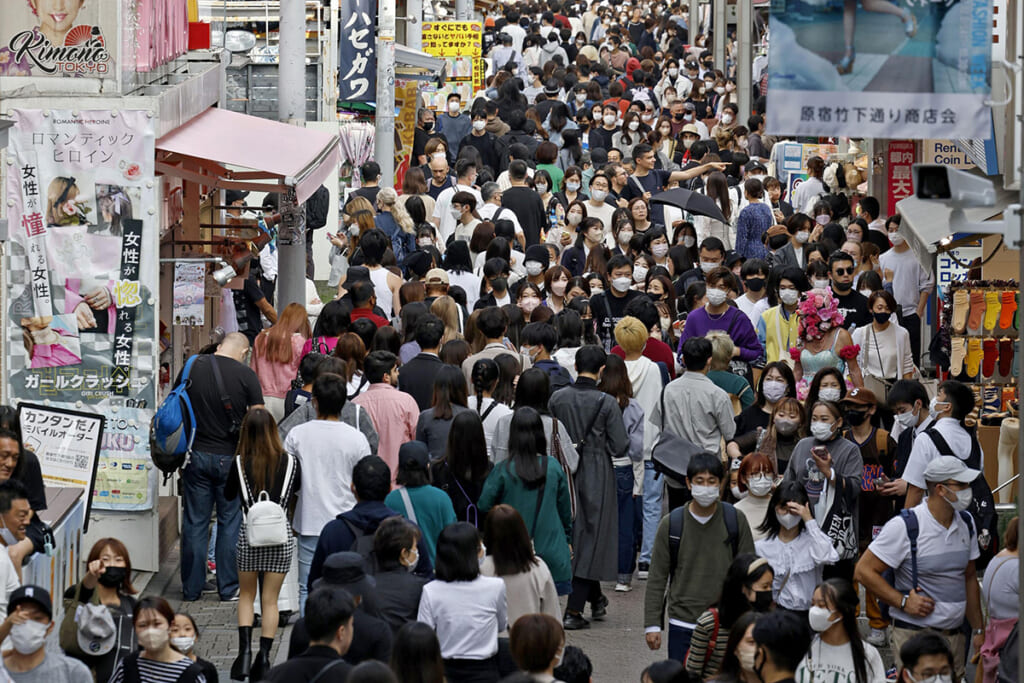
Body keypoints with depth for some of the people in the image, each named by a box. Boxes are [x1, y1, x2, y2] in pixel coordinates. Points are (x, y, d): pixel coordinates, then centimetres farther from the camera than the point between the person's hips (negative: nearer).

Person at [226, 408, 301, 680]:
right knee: (270, 599, 8)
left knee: (246, 594, 16)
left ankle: (245, 650, -2)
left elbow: (229, 495, 8)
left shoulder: (240, 463, -8)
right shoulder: (290, 462, -5)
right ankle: (264, 657, 1)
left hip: (249, 535, -1)